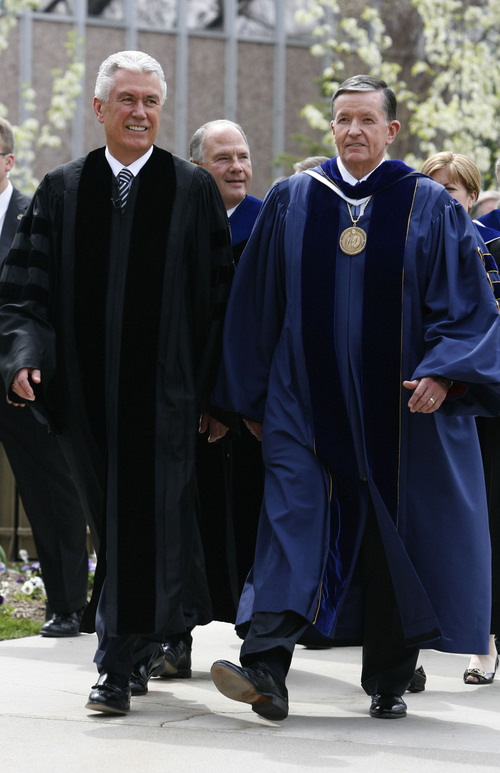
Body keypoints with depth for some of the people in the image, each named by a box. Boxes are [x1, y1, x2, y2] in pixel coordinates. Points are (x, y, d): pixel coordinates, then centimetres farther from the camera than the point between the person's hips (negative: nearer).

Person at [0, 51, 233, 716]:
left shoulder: (194, 191, 3)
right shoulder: (62, 191, 8)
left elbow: (219, 296, 2)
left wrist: (217, 393, -3)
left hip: (163, 390, -3)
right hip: (88, 389, 3)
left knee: (145, 523, -5)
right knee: (113, 519, 11)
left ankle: (119, 665, -1)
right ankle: (150, 635, 29)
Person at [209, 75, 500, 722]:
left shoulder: (430, 207, 2)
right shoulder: (291, 202, 7)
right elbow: (256, 304, 11)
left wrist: (443, 373, -16)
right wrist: (253, 398, 10)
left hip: (399, 408, 0)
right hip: (307, 399, 1)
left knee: (392, 534, 5)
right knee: (292, 516, -14)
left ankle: (388, 682, 18)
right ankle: (265, 669, -24)